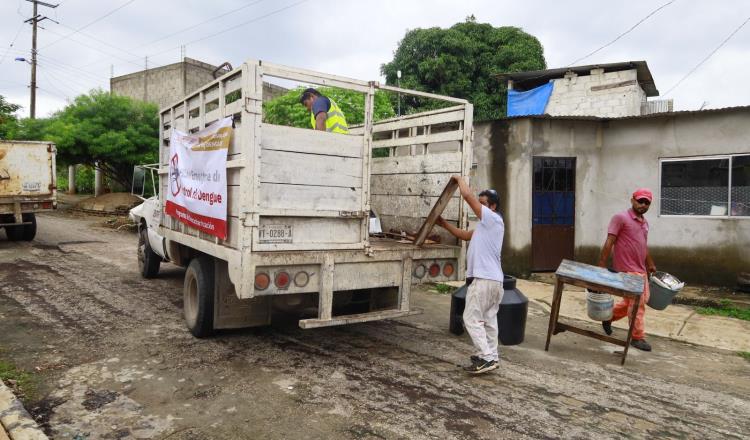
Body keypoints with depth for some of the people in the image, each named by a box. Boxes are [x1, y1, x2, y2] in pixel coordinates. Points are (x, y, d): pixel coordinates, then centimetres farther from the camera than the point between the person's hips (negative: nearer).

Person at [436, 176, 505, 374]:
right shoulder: (486, 225, 21)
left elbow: (467, 196, -12)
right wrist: (445, 224, 23)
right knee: (489, 319, 13)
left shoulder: (492, 218, -8)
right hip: (494, 279, 10)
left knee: (472, 319, -7)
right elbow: (465, 235, 28)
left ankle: (486, 358, -7)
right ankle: (491, 356, 20)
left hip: (483, 279, -10)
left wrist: (459, 179, 4)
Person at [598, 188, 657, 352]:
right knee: (637, 302, -4)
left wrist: (651, 265, 27)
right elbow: (609, 243, -14)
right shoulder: (620, 218, -10)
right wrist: (602, 266, -18)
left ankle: (610, 315, 30)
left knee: (643, 298, 17)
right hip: (627, 269, -9)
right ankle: (638, 337, 8)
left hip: (640, 269, 9)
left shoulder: (645, 222, 15)